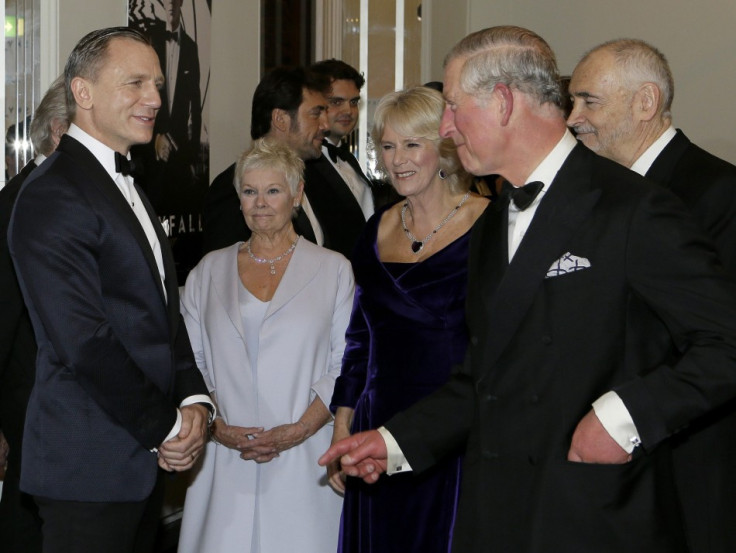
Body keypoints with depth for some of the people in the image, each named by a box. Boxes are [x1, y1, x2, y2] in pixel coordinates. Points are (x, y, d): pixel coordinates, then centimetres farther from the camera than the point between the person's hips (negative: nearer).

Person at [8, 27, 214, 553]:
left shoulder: (129, 187, 16)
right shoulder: (53, 197, -16)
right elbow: (84, 342, -21)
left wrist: (193, 399, -1)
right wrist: (164, 428, -13)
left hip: (147, 455, 9)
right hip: (90, 468, -9)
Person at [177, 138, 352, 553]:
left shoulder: (333, 270, 5)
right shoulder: (209, 272, 12)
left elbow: (345, 368, 0)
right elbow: (190, 362, 10)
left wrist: (298, 430, -11)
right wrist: (218, 428, -5)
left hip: (303, 461, -2)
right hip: (224, 461, 2)